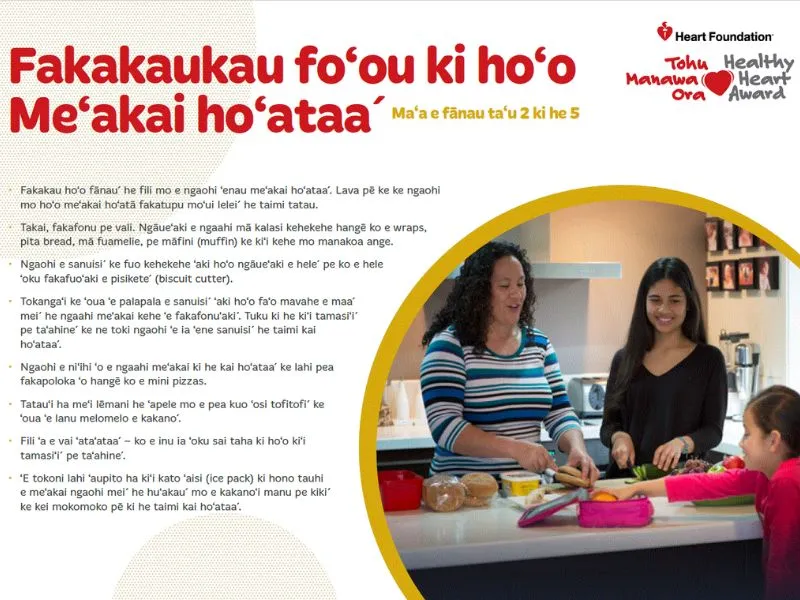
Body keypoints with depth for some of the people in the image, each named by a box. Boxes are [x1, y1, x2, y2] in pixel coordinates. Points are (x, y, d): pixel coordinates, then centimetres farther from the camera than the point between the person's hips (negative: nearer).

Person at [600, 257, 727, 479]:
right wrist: (619, 437, -8)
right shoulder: (624, 359, 10)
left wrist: (681, 443, -16)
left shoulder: (709, 359, 4)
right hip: (625, 477, 1)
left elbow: (713, 430, 2)